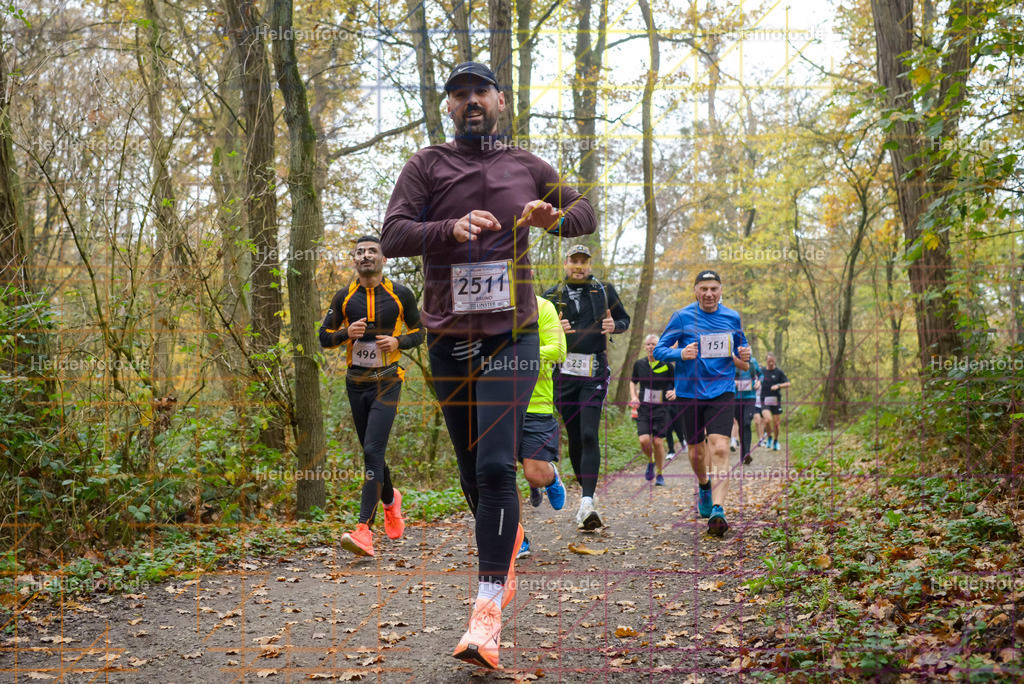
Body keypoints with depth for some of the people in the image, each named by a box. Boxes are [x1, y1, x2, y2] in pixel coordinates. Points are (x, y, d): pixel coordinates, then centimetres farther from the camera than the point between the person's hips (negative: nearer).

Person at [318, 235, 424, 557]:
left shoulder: (400, 294, 0)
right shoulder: (344, 297, 4)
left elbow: (418, 332, 9)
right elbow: (324, 337, 9)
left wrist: (398, 341, -12)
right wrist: (347, 332, -12)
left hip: (387, 382, -3)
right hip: (356, 382, 3)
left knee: (373, 451, -16)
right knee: (371, 452, 12)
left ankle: (364, 529, -21)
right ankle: (390, 500, 41)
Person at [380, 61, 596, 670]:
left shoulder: (527, 166, 11)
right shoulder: (427, 166, 6)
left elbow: (588, 213, 21)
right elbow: (393, 235, -6)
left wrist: (555, 216, -3)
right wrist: (452, 229, -25)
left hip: (511, 338, -1)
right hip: (449, 341, 2)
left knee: (496, 465, -16)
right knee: (473, 474, 11)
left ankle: (489, 608, -15)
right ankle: (507, 562, 37)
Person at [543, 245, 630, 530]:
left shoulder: (604, 291, 8)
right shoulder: (552, 295, 9)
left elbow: (624, 319, 19)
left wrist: (614, 326, -4)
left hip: (595, 371, -2)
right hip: (564, 372, 2)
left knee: (589, 435, -14)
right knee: (574, 436, 6)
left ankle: (587, 503, -20)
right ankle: (586, 491, 24)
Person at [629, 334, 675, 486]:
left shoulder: (667, 365, -3)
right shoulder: (639, 364, 5)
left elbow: (678, 384, 4)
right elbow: (633, 381, 21)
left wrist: (674, 393, -18)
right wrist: (633, 397, 4)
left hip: (661, 409, -2)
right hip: (643, 409, 2)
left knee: (658, 442, -2)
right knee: (644, 440, -14)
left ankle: (659, 474, 16)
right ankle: (651, 462, 18)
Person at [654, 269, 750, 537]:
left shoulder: (732, 318, 6)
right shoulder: (682, 317, -1)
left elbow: (741, 346, 21)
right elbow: (659, 350, 0)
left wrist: (744, 355, -3)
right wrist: (681, 353, -20)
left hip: (721, 391, 0)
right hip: (689, 392, 0)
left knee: (719, 448, -17)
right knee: (697, 450, 11)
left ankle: (717, 510, -21)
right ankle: (704, 486, 44)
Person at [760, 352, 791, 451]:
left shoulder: (779, 372, 0)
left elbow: (788, 383, -2)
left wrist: (778, 386, -17)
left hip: (776, 400, 0)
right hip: (764, 400, 0)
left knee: (776, 423, 4)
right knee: (767, 420, -19)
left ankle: (776, 441, 26)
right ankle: (769, 437, 6)